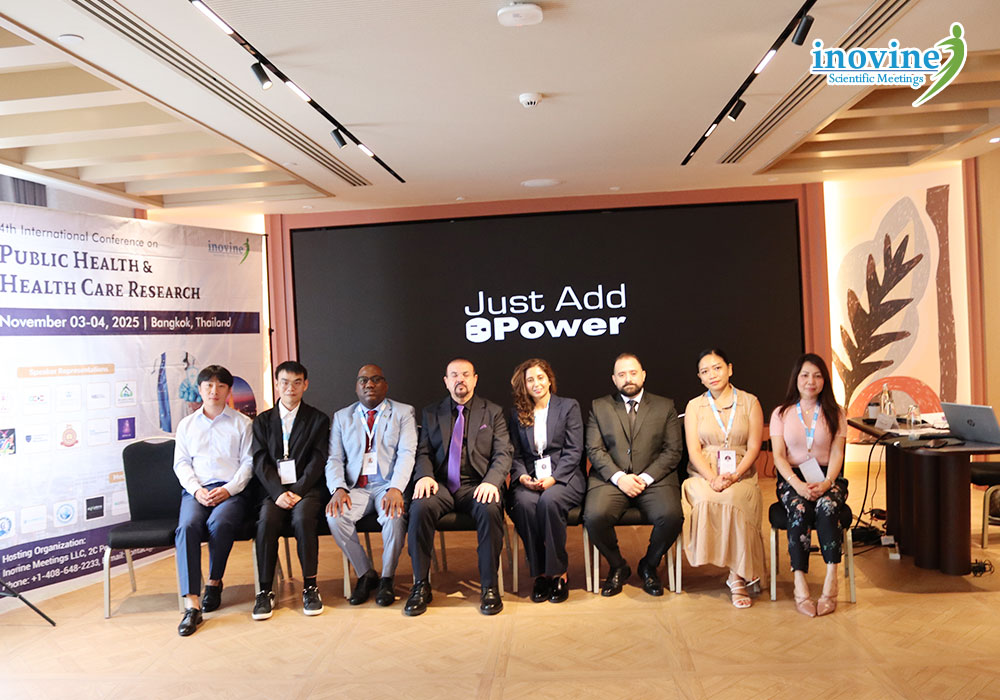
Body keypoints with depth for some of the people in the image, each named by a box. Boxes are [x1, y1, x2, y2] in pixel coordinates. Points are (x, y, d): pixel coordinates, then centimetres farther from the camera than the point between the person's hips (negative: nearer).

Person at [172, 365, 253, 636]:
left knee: (220, 523, -33)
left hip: (232, 490, -2)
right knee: (187, 526, -29)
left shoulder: (242, 422, 13)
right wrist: (197, 490, -6)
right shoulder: (186, 424, 21)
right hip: (196, 490, 2)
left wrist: (229, 490, -10)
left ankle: (215, 582, -8)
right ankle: (191, 604, -31)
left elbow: (248, 462, 5)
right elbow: (181, 463, 13)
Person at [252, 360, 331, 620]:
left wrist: (297, 491, -14)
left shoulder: (318, 419, 10)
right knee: (266, 521, -28)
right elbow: (261, 463, 5)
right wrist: (279, 492, -12)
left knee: (302, 518, -32)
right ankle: (265, 591, -17)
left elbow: (318, 461, 0)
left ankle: (310, 587, -18)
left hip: (307, 488, -2)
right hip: (274, 489, 2)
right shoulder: (263, 421, 15)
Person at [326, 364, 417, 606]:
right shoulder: (341, 417, 16)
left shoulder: (404, 413, 8)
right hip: (356, 487, 3)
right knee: (335, 515, -27)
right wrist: (338, 489, -13)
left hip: (388, 486, -2)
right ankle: (365, 575, -5)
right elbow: (334, 459, 8)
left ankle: (387, 579, -9)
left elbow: (407, 454, -5)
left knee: (394, 516, -33)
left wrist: (395, 489, -22)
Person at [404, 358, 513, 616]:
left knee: (490, 509, -34)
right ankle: (421, 585, -15)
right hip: (441, 485, 1)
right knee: (420, 507, -31)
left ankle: (489, 586, -18)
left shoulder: (493, 412, 12)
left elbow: (503, 454, 2)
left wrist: (491, 481, -17)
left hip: (477, 486, -1)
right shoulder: (431, 413, 17)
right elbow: (423, 453, 11)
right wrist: (424, 475, -12)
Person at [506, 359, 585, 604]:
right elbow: (516, 454, 11)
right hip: (530, 480, 2)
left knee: (549, 500, -34)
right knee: (524, 503, -31)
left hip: (563, 477, -2)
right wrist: (522, 476, -10)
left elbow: (574, 451, -1)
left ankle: (558, 573, -20)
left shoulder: (569, 406, 8)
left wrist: (553, 478, -14)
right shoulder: (517, 414, 17)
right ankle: (540, 574, -19)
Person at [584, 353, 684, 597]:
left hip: (653, 478, 0)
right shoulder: (599, 407, 13)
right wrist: (619, 477, -12)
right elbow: (594, 450, 4)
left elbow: (673, 451, 5)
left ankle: (649, 565, 4)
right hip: (611, 478, 0)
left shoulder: (665, 407, 13)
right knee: (594, 517, -27)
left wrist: (646, 478, -10)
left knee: (672, 516, -28)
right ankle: (618, 567, 3)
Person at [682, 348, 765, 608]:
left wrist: (733, 476, -16)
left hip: (741, 476, -1)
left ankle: (738, 579, -22)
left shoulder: (749, 402, 9)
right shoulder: (694, 406, 11)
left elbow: (754, 447, 1)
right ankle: (738, 575, -17)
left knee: (732, 499, -34)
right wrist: (713, 478, -17)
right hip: (703, 475, 1)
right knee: (709, 500, -33)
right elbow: (693, 450, 1)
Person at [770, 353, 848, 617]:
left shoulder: (835, 413, 11)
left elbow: (837, 454, 2)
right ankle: (800, 587, -32)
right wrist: (798, 484, -17)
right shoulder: (781, 413, 9)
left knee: (827, 506, -33)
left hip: (827, 477, 1)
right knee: (799, 509, -32)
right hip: (793, 477, 0)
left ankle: (830, 582, -32)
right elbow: (779, 456, 0)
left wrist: (826, 483, -18)